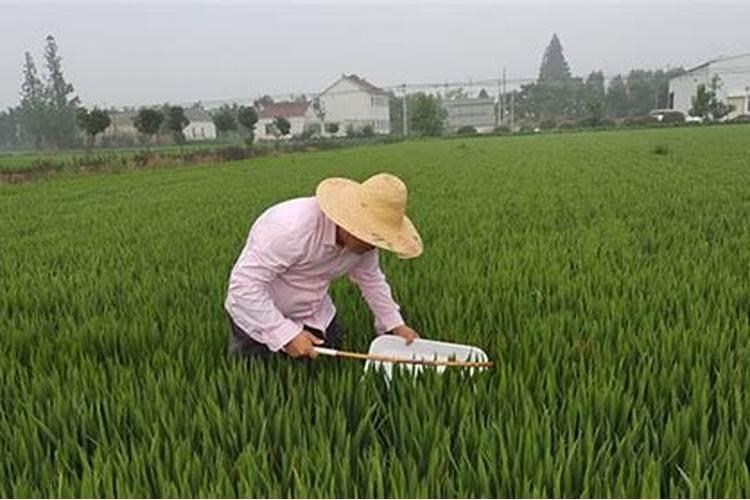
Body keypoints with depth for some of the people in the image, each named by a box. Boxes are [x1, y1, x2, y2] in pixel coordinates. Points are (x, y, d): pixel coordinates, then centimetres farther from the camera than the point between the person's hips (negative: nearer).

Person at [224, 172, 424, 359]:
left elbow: (371, 279, 4)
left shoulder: (362, 237, -15)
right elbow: (244, 285, -35)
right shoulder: (291, 227, -37)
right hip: (260, 319, -6)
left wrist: (395, 324, 1)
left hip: (314, 316, 6)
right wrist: (286, 335, -36)